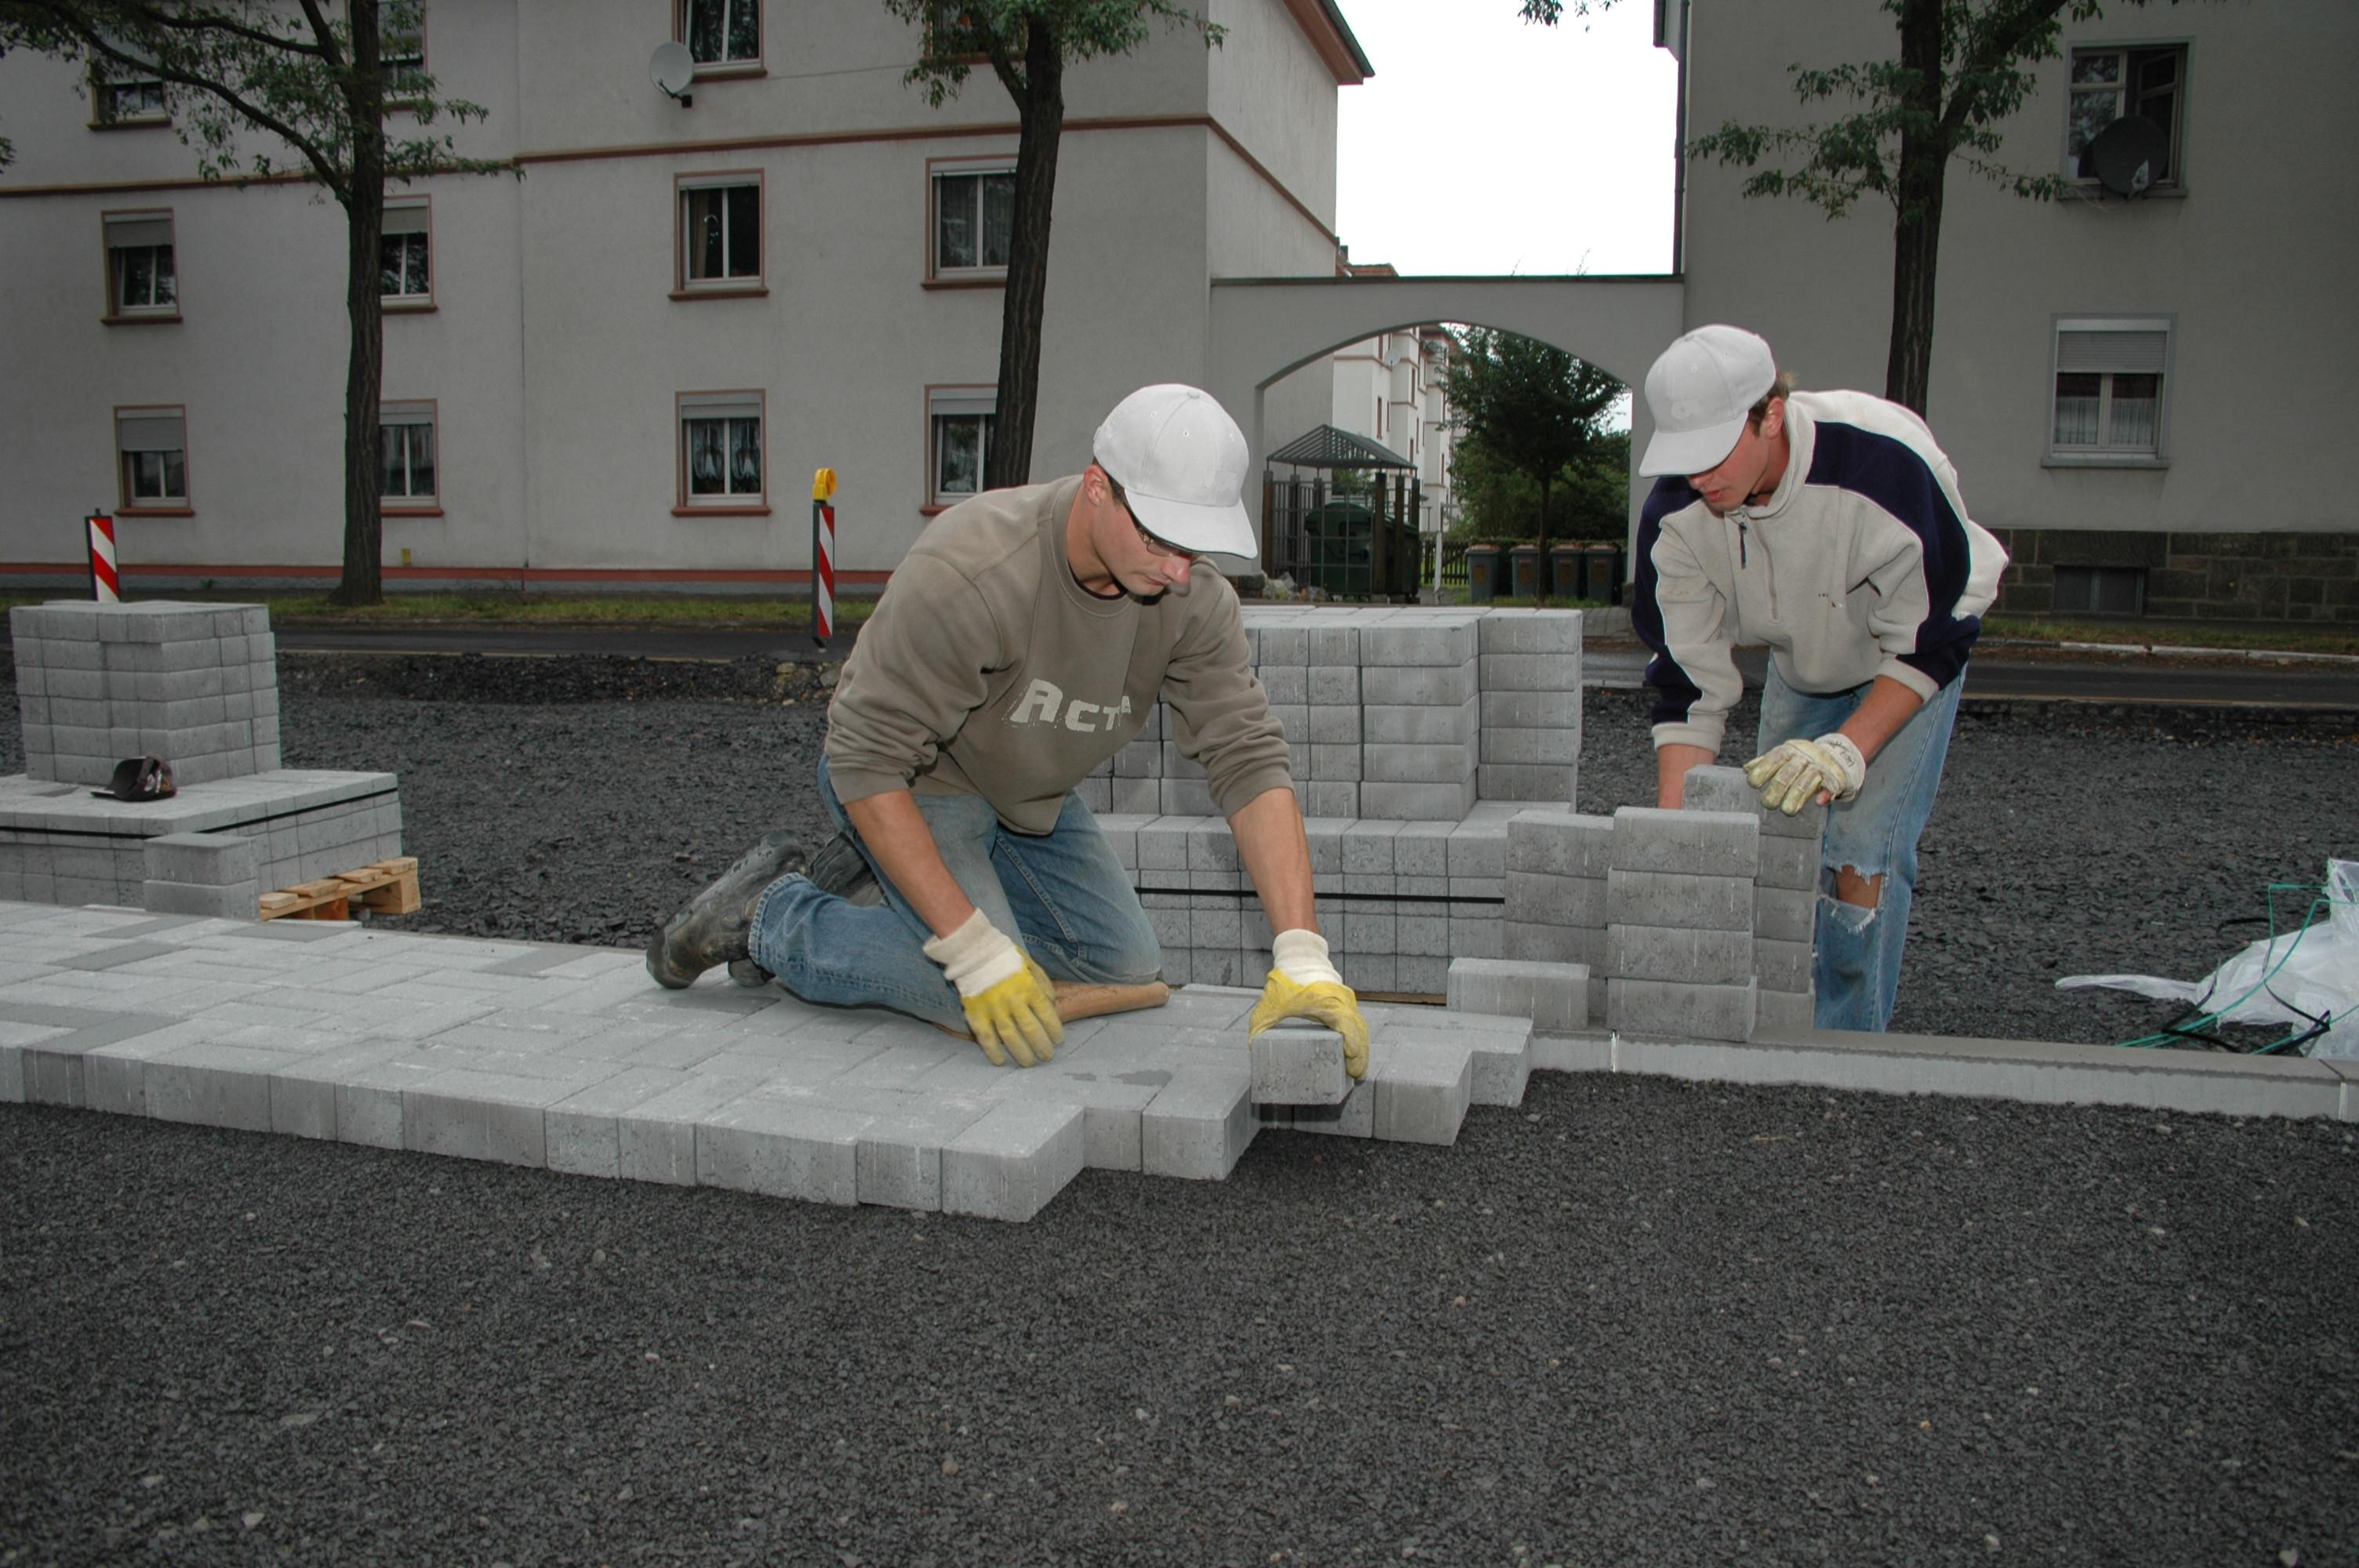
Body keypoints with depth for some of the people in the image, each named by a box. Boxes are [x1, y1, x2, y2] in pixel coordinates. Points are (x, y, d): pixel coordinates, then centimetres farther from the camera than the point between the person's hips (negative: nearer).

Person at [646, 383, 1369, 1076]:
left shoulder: (1194, 597, -20)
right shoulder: (968, 572, -37)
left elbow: (1249, 759, -22)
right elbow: (867, 763, -34)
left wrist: (1302, 957, -33)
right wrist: (975, 947, -37)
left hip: (1025, 791, 7)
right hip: (913, 781, -7)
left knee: (1125, 963, 6)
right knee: (996, 1010, -22)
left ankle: (879, 882, 17)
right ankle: (773, 915, 1)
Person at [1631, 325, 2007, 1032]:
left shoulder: (1885, 467, -39)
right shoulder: (1676, 512, -26)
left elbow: (1931, 641, -27)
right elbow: (1689, 682, -20)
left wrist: (1849, 749, -39)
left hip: (1910, 660, -4)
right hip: (1800, 664, 5)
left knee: (1864, 847, -16)